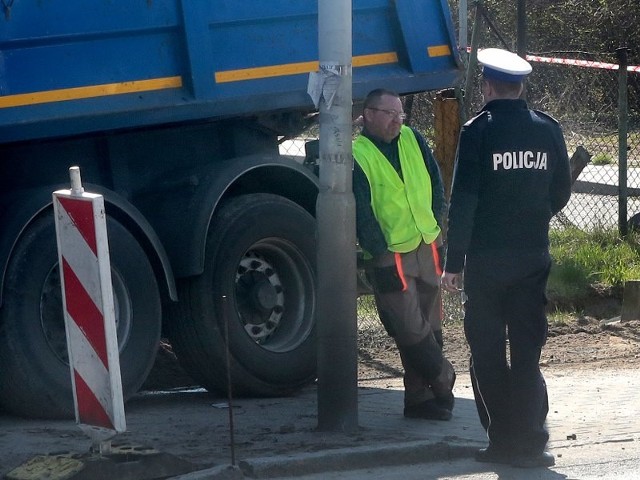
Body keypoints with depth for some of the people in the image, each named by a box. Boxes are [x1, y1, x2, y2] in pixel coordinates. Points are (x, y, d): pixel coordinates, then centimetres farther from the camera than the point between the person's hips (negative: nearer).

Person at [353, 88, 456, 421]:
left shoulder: (412, 140, 8)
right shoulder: (356, 156, -10)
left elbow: (435, 182, 17)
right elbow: (361, 214, -12)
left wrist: (435, 225, 9)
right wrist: (379, 254, -15)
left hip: (427, 250, 6)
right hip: (391, 257, -6)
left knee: (428, 326, 8)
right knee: (412, 330, -9)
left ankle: (421, 397, 16)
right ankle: (442, 380, 12)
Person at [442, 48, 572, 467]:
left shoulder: (477, 132, -9)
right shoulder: (548, 130, 3)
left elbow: (462, 201, -12)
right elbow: (561, 193, 11)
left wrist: (453, 262, -8)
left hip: (486, 259, -3)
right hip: (534, 258, 3)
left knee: (488, 353, 6)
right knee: (527, 351, 9)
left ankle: (502, 441, 5)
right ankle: (529, 443, 4)